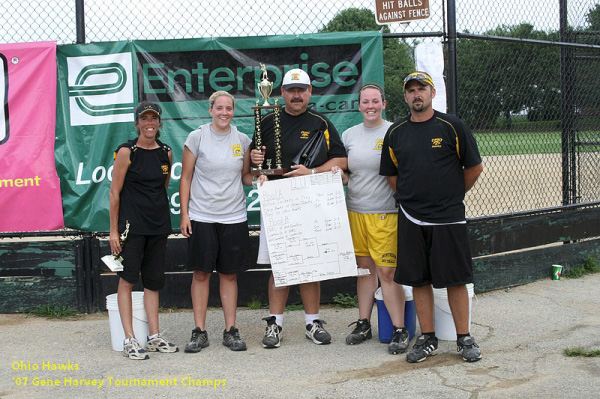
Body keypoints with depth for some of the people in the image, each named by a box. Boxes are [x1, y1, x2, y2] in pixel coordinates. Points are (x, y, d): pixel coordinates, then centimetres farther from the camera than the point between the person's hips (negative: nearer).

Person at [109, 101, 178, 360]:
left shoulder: (166, 153, 8)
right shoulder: (127, 152, -6)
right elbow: (115, 192, -6)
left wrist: (162, 216, 16)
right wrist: (113, 230, -8)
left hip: (158, 224, 5)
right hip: (132, 223, -5)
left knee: (154, 280, 9)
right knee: (128, 278, -3)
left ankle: (154, 336, 16)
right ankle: (129, 340, 1)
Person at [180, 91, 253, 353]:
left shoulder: (242, 140, 7)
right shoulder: (197, 137, -1)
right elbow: (186, 178, 1)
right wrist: (184, 214, -4)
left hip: (234, 216, 2)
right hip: (201, 216, -2)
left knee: (230, 274, 6)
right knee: (202, 273, 2)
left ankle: (230, 331, 14)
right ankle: (199, 332, 11)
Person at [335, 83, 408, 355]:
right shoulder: (349, 135, 12)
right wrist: (335, 173, -3)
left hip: (385, 213, -4)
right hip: (355, 210, 5)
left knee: (387, 272, -6)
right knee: (365, 268, 12)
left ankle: (400, 330, 2)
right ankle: (363, 324, 22)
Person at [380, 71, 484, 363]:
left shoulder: (452, 127, -2)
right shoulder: (395, 133, 8)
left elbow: (474, 167, 4)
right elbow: (391, 174, 17)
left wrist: (453, 194, 9)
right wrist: (410, 197, 10)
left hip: (448, 218, -3)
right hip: (411, 219, 3)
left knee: (455, 279, 1)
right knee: (419, 280, 7)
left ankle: (464, 339, 13)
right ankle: (427, 339, 17)